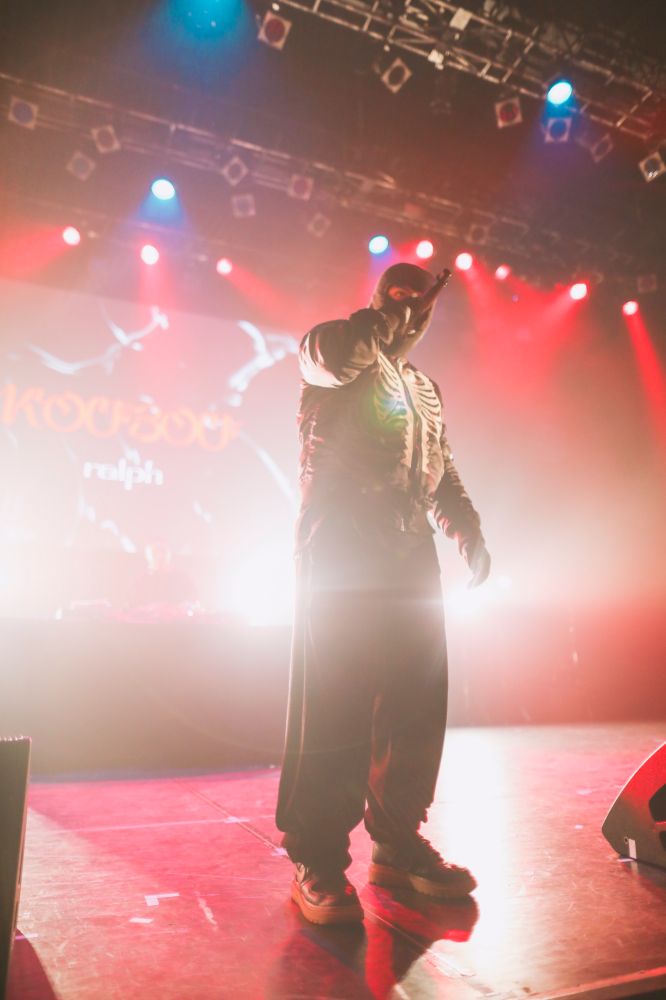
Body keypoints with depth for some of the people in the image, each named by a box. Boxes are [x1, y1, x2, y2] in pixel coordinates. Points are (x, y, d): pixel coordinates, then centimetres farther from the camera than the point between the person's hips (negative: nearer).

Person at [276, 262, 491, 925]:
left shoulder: (425, 389, 27)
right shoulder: (340, 354, 7)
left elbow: (440, 472, 27)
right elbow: (328, 354, -20)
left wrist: (469, 531, 14)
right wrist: (387, 317, -7)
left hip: (411, 559, 7)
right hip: (340, 553, -7)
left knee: (417, 704, 6)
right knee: (334, 706, -6)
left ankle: (398, 844, 21)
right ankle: (317, 863, 6)